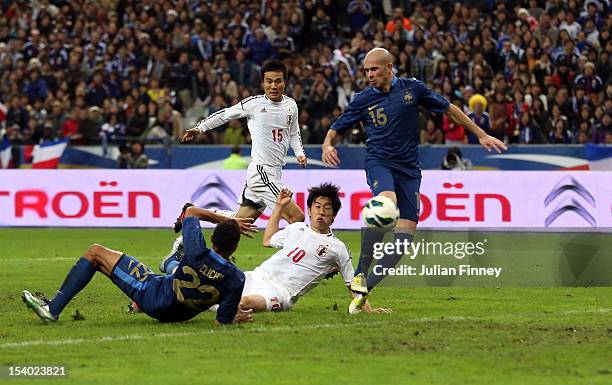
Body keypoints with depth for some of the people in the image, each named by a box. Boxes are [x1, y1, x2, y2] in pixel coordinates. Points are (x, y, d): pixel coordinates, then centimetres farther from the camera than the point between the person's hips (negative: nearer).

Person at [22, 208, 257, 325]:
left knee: (95, 252, 6)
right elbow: (222, 322, -18)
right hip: (182, 315, 4)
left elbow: (190, 212, -7)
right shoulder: (236, 279, -25)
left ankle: (53, 308, 12)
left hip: (152, 295, -4)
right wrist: (237, 318, 2)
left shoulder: (197, 253, -28)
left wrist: (226, 221, -2)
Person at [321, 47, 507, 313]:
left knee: (406, 231, -8)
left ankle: (365, 287, 0)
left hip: (409, 169, 3)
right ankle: (360, 275, -34)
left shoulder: (412, 88, 3)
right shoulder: (363, 100, 2)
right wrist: (327, 146, -15)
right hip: (378, 163, -3)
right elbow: (335, 130, 9)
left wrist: (481, 135, 16)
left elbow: (450, 109, 14)